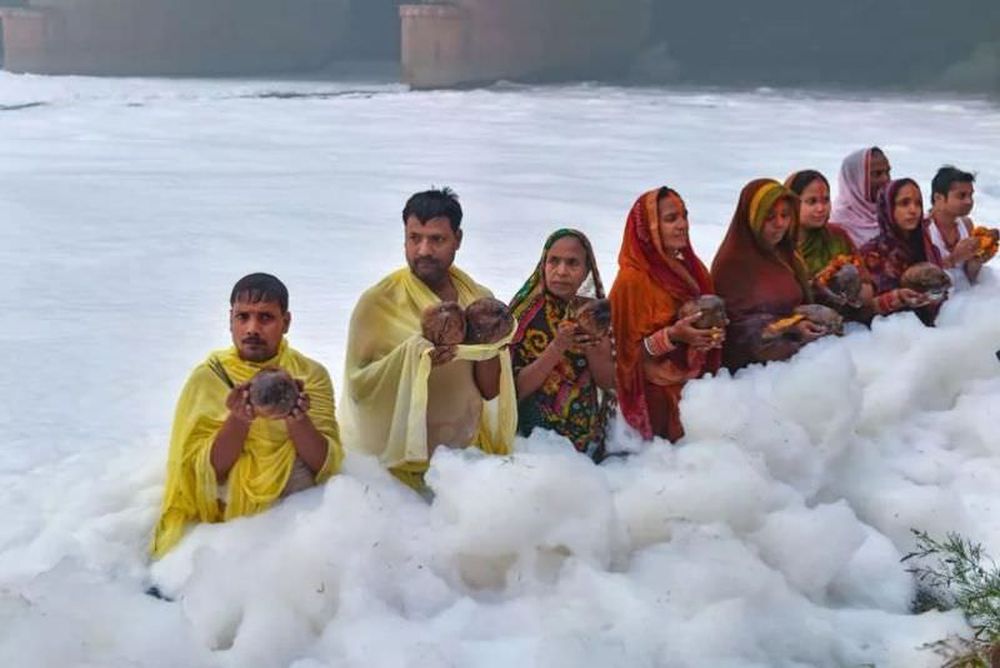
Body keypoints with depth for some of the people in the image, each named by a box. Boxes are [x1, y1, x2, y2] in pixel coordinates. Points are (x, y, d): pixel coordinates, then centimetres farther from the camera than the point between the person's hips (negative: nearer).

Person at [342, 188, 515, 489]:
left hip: (465, 451, 4)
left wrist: (487, 347, -13)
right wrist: (412, 357, -24)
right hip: (401, 461, -3)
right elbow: (358, 386, -11)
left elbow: (490, 391, 5)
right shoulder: (377, 303, -8)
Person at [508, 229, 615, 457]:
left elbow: (608, 382, -2)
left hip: (588, 436, 3)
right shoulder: (525, 314, -11)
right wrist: (557, 348, -28)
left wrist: (592, 348, -20)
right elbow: (516, 389, -15)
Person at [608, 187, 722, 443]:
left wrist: (715, 335, -2)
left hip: (698, 388, 6)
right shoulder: (633, 280, -11)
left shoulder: (693, 269, 8)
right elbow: (630, 352, -10)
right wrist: (672, 336, -24)